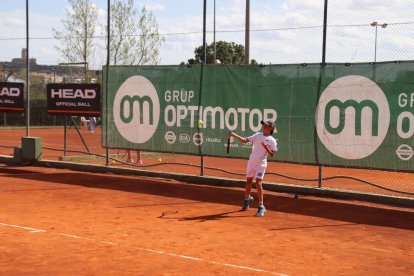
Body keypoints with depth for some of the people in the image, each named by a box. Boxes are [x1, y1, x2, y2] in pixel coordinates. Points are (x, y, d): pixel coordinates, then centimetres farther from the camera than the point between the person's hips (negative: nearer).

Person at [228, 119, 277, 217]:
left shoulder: (272, 141, -6)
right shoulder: (258, 135, 5)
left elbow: (272, 154, -8)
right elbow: (245, 140, 5)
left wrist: (266, 147, -24)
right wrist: (234, 135, -5)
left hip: (261, 164, -4)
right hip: (251, 162, 4)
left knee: (258, 183, -16)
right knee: (248, 181, 16)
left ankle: (261, 206, -11)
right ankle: (247, 198, 43)